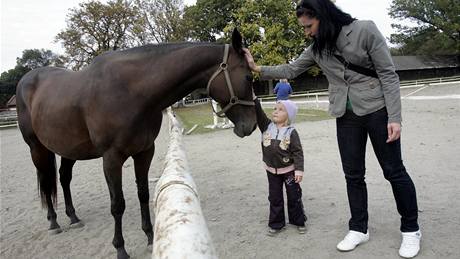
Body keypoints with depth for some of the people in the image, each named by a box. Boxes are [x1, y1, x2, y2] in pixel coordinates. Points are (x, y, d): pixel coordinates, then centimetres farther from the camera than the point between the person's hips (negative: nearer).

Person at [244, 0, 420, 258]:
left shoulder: (365, 30, -11)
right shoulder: (317, 48, 4)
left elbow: (388, 74, -12)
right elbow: (291, 70, 11)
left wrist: (394, 117, -16)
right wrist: (258, 68, 1)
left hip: (378, 110, -4)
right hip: (346, 117, 5)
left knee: (394, 171, 4)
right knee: (353, 175, 8)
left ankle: (411, 229, 22)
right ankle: (359, 228, 23)